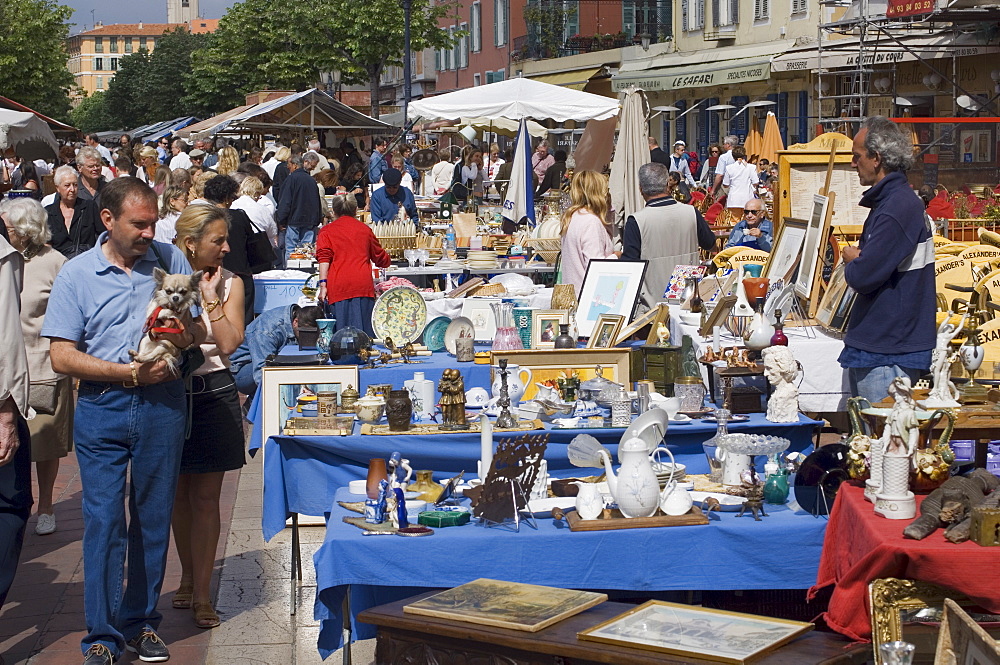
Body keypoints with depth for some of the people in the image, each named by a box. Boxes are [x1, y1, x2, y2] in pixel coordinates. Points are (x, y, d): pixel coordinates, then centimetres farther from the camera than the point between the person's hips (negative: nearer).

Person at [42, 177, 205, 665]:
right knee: (103, 519, -2)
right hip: (102, 409, -2)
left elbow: (200, 330, 8)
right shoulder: (76, 274, -2)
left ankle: (141, 621, 23)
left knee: (153, 517, 10)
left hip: (163, 406, 2)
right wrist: (132, 373, -16)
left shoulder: (171, 260, 3)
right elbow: (62, 357, -7)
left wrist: (186, 334, -17)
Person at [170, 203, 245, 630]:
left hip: (213, 394, 0)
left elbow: (229, 343, -11)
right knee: (179, 494, 12)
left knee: (205, 497, 1)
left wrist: (210, 296, -12)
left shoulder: (229, 284, 1)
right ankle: (188, 576, 30)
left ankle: (201, 594, 6)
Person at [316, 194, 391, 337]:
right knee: (365, 332, 0)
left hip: (338, 287, -1)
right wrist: (387, 260, 49)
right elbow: (380, 258, 27)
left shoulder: (327, 230, 10)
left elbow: (324, 259, -5)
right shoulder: (364, 229, 17)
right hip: (363, 283, 2)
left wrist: (323, 285, -9)